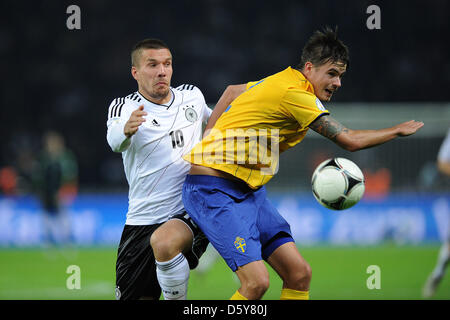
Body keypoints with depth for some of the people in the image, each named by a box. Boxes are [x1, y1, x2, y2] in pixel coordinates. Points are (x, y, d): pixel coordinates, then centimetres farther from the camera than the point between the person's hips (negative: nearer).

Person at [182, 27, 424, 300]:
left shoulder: (281, 82, 10)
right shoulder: (294, 94, -19)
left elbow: (232, 91, 28)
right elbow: (350, 141, -17)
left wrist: (210, 139, 23)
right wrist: (398, 131, -2)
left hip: (249, 191, 10)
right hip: (214, 191, -10)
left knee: (300, 274, -2)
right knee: (257, 282, -23)